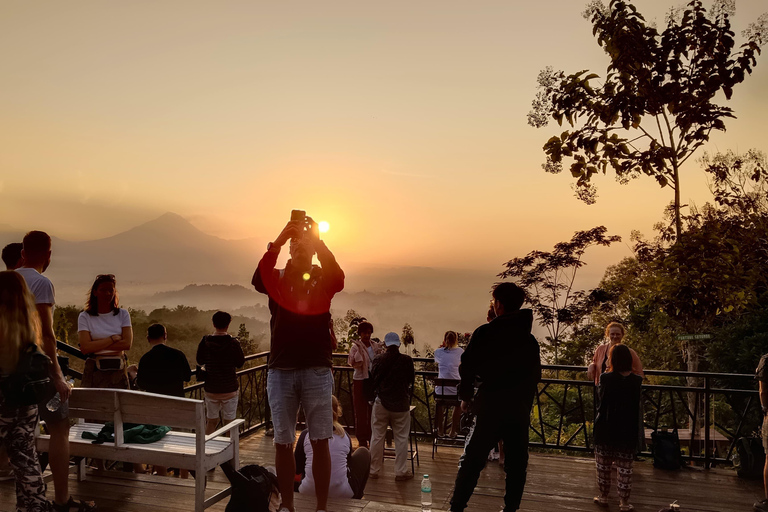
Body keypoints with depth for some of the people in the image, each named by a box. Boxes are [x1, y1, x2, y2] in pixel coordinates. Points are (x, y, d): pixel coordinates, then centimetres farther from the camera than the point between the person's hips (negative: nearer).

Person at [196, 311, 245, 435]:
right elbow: (240, 363, -3)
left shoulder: (205, 342, -6)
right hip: (229, 390, -2)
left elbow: (200, 361, 8)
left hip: (211, 389, 3)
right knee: (229, 423, 8)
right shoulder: (233, 343, -14)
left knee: (211, 422, 15)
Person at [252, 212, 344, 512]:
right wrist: (278, 240, -24)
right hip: (280, 370, 1)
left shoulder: (322, 278, 7)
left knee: (320, 442, 2)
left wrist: (317, 238, -22)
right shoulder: (277, 279, 8)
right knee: (283, 442, 7)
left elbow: (339, 280, -18)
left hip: (317, 370, -1)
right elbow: (257, 281, -15)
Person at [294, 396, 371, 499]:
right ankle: (355, 498, 25)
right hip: (342, 495, -1)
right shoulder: (345, 436, 4)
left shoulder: (306, 434, 1)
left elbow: (296, 472, 10)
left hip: (308, 493, 1)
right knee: (363, 452, 23)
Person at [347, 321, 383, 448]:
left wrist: (381, 352, -7)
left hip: (373, 380, 4)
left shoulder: (376, 346, 7)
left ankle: (371, 437, 21)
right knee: (360, 410, 1)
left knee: (373, 410, 9)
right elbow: (353, 363, -17)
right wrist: (359, 350, -25)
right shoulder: (356, 346, -6)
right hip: (360, 380, -4)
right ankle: (362, 439, 10)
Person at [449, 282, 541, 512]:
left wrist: (466, 395, 5)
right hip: (520, 409, 4)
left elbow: (467, 367, -7)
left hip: (490, 406, -4)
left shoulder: (485, 332, -7)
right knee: (516, 464, 12)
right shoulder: (530, 339, 9)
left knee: (471, 461, 4)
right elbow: (535, 376, 13)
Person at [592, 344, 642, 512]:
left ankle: (603, 497, 25)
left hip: (606, 428, -1)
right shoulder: (637, 381, -6)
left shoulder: (606, 378, -14)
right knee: (624, 467, 9)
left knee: (603, 464, 14)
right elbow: (636, 404, 9)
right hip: (627, 429, 1)